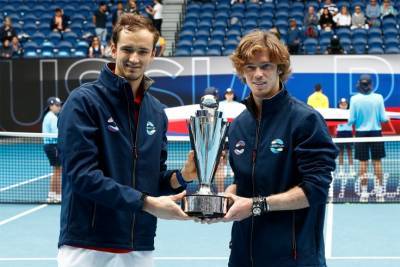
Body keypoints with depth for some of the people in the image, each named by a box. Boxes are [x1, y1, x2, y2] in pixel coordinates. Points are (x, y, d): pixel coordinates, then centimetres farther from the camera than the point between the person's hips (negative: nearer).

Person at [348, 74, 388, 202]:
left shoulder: (354, 99, -9)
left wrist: (351, 122, 15)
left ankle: (364, 192, 7)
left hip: (361, 133, 0)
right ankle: (379, 192, 10)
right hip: (376, 132, 0)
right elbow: (383, 118, -6)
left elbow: (351, 120, -7)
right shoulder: (378, 97, -8)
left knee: (363, 163, 6)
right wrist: (386, 118, 16)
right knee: (377, 162, 8)